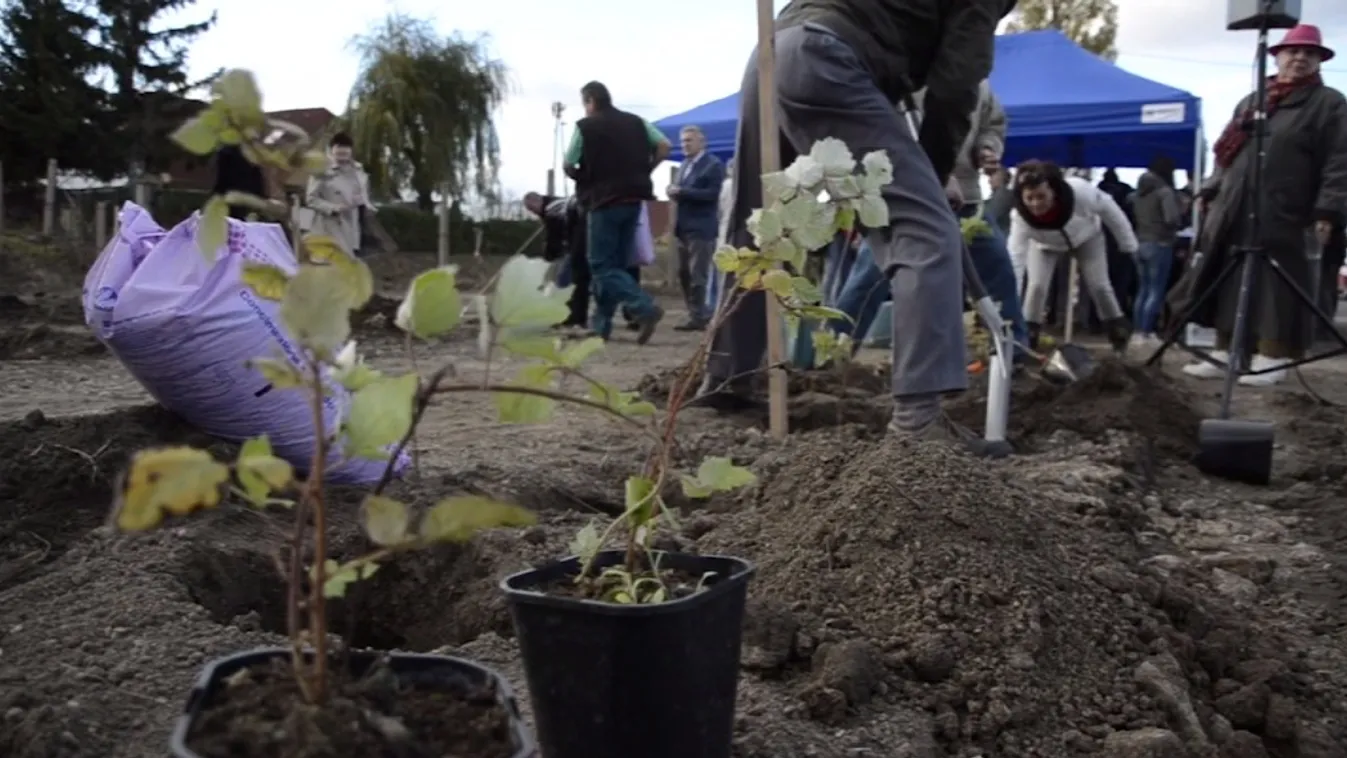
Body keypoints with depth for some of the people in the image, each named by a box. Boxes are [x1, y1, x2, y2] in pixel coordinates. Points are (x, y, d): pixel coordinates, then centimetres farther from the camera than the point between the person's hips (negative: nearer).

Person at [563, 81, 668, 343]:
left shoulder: (585, 126, -3)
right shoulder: (636, 122, 11)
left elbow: (568, 167, -4)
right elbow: (665, 146, 6)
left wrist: (585, 180, 16)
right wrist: (644, 171, 12)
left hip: (604, 201, -6)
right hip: (633, 199, 6)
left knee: (602, 266, -2)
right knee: (616, 263, 12)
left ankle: (646, 309, -19)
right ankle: (601, 326, 14)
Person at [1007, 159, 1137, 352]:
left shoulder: (1079, 190, -43)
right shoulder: (1020, 218, -41)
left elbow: (1107, 208, -23)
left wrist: (1128, 242, -11)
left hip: (1087, 236, 0)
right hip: (1045, 244, 0)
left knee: (1099, 286, 2)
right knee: (1037, 285, -13)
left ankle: (1119, 330, 24)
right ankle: (1027, 335, 5)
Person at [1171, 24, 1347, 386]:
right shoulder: (1250, 102, 20)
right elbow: (1226, 152, 25)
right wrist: (1211, 192, 16)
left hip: (1283, 216, -5)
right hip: (1234, 212, 6)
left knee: (1275, 288, -4)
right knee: (1228, 284, 6)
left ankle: (1272, 359, 2)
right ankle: (1225, 353, 14)